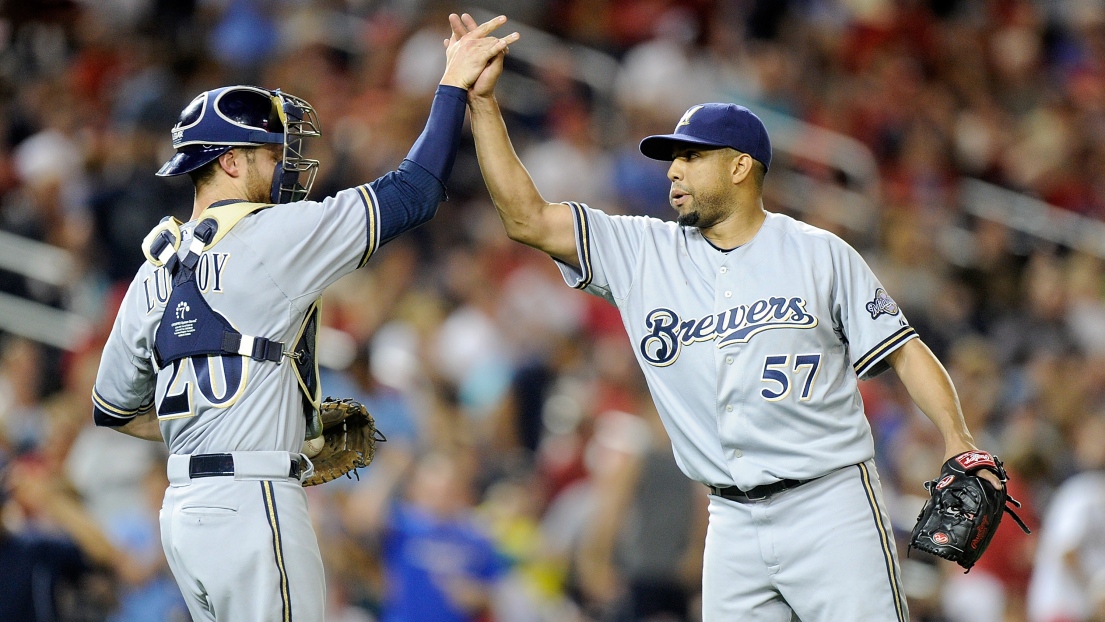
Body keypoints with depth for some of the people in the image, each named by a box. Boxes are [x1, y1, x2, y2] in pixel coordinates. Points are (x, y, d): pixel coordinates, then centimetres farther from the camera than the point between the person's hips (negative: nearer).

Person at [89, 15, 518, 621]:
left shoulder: (153, 273, 15)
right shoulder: (273, 238, -7)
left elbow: (112, 408, 23)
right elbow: (410, 195, -4)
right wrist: (454, 85, 5)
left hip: (183, 512, 8)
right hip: (251, 504, -8)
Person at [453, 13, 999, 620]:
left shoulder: (819, 254, 2)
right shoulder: (643, 253, 9)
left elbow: (904, 351, 2)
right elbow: (526, 217, 5)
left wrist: (957, 442, -13)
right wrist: (481, 101, -1)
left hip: (831, 506, -3)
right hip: (734, 521, 4)